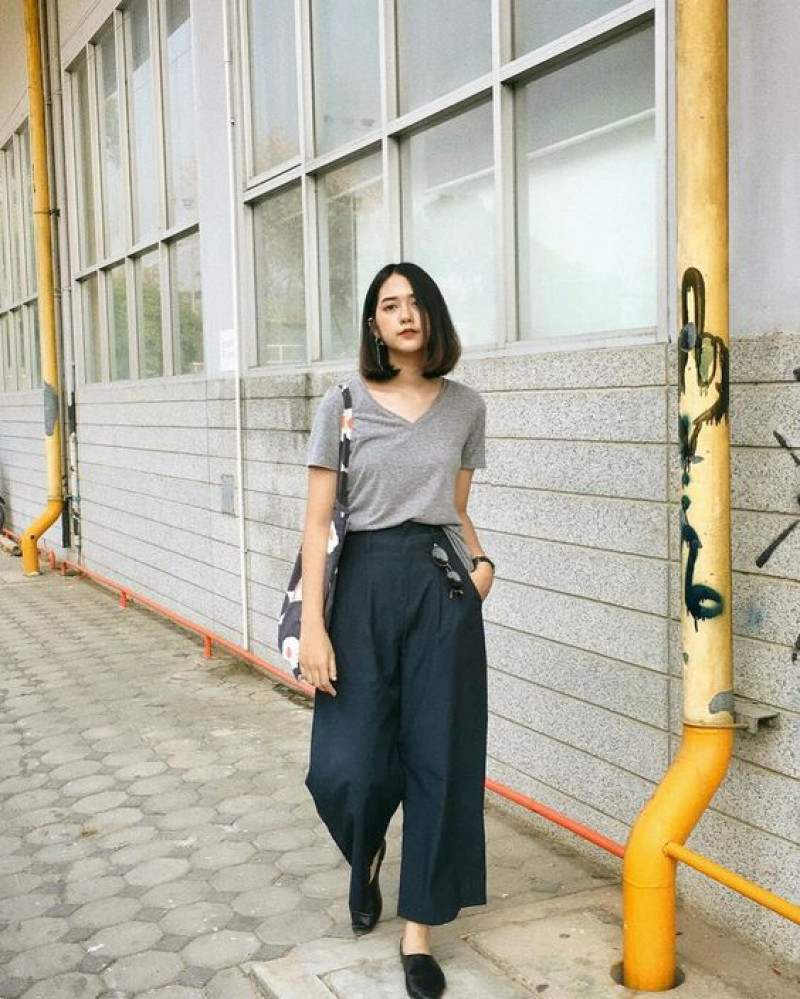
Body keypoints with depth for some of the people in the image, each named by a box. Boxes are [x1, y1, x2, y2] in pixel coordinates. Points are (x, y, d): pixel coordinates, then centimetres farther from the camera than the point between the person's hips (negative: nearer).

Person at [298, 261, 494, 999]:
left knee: (439, 757, 2)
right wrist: (313, 623, -11)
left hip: (443, 587, 2)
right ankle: (366, 857, 32)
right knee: (346, 767, -5)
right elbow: (318, 521, -4)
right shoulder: (343, 405, -2)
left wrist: (480, 560, -4)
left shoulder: (466, 407, 7)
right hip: (366, 583, -2)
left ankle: (418, 931, 18)